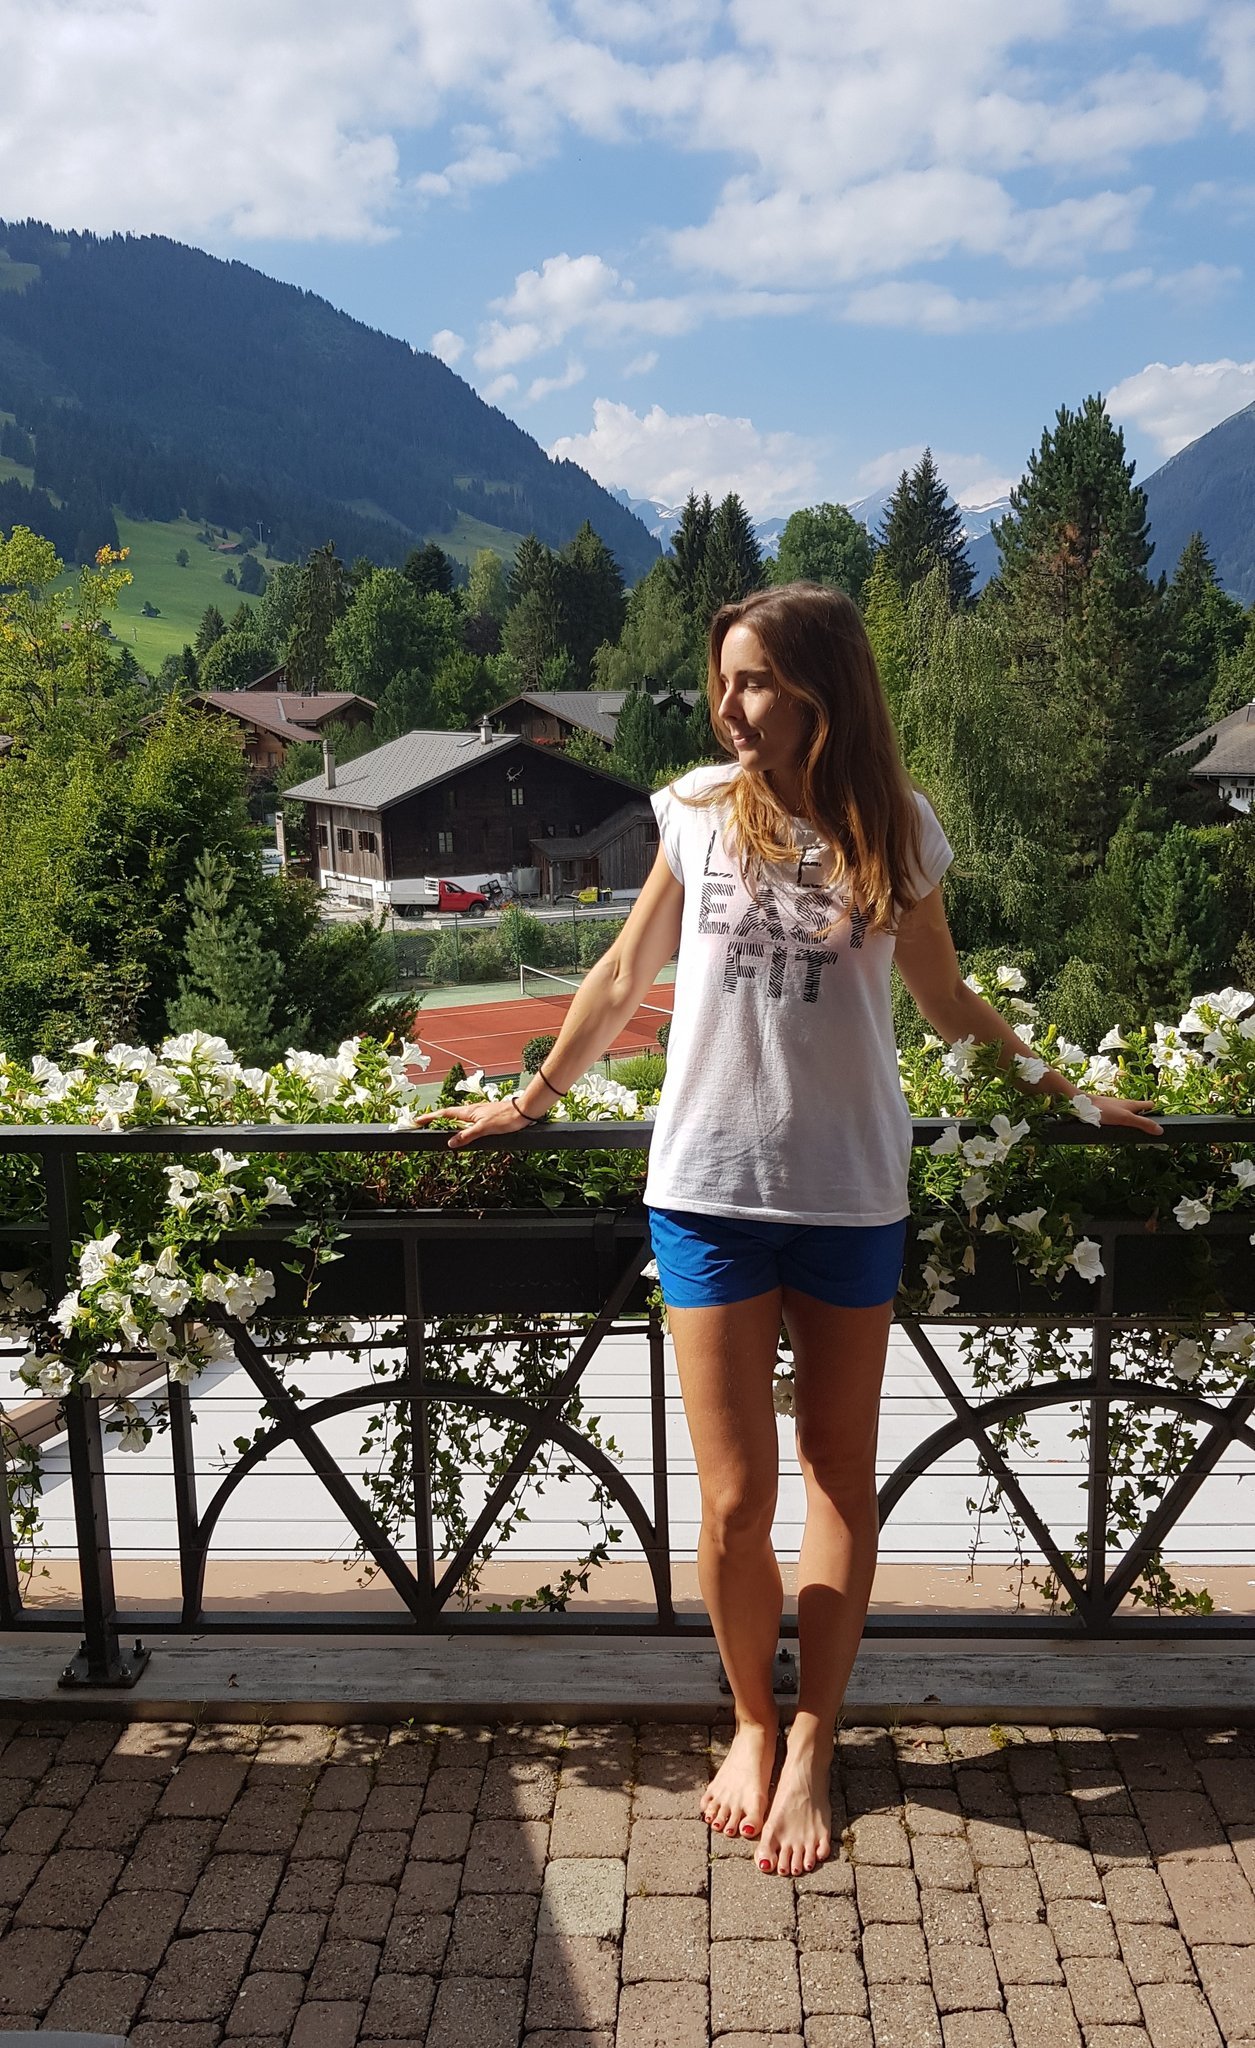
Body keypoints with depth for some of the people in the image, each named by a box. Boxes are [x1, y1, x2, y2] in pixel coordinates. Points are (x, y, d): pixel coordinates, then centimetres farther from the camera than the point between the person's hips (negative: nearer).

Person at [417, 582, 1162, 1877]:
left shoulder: (895, 831, -1)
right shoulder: (699, 808, 0)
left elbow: (949, 1003, 13)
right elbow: (626, 974, 11)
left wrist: (1065, 1094, 12)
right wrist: (532, 1100, 18)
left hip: (849, 1193, 1)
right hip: (708, 1188, 0)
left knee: (840, 1482, 10)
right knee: (734, 1498, 1)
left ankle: (810, 1745, 29)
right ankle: (752, 1722, 29)